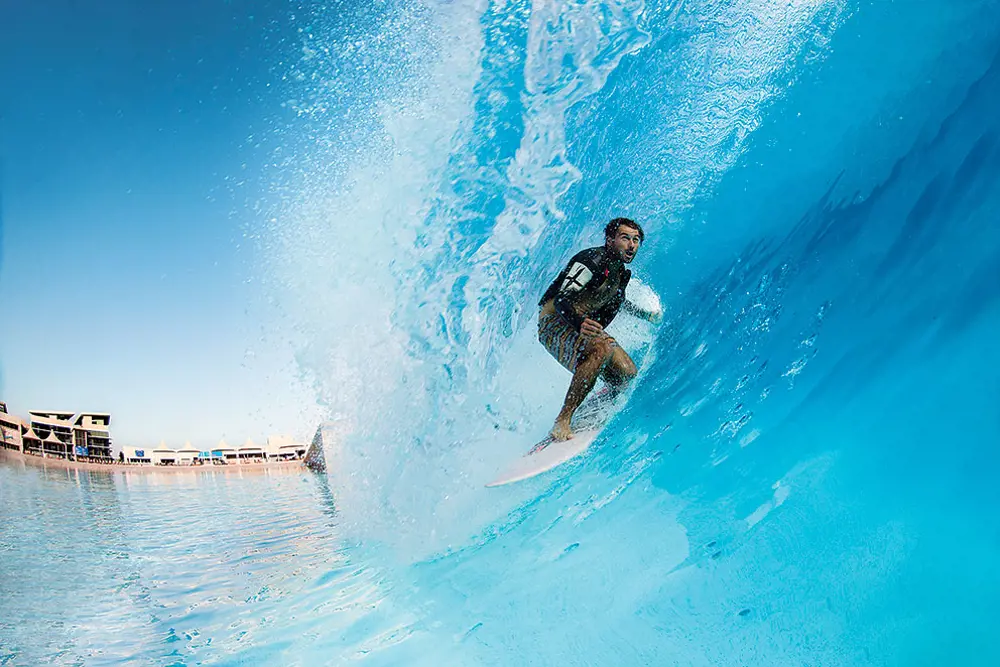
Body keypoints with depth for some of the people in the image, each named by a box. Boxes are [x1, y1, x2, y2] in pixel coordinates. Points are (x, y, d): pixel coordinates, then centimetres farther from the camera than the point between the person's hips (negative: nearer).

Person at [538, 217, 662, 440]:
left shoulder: (619, 269, 12)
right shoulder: (593, 260, -16)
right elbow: (561, 299, -27)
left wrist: (645, 314, 39)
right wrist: (579, 323, -46)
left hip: (584, 327, 9)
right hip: (555, 321, -9)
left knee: (628, 374, -5)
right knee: (601, 349, -37)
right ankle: (562, 422, -35)